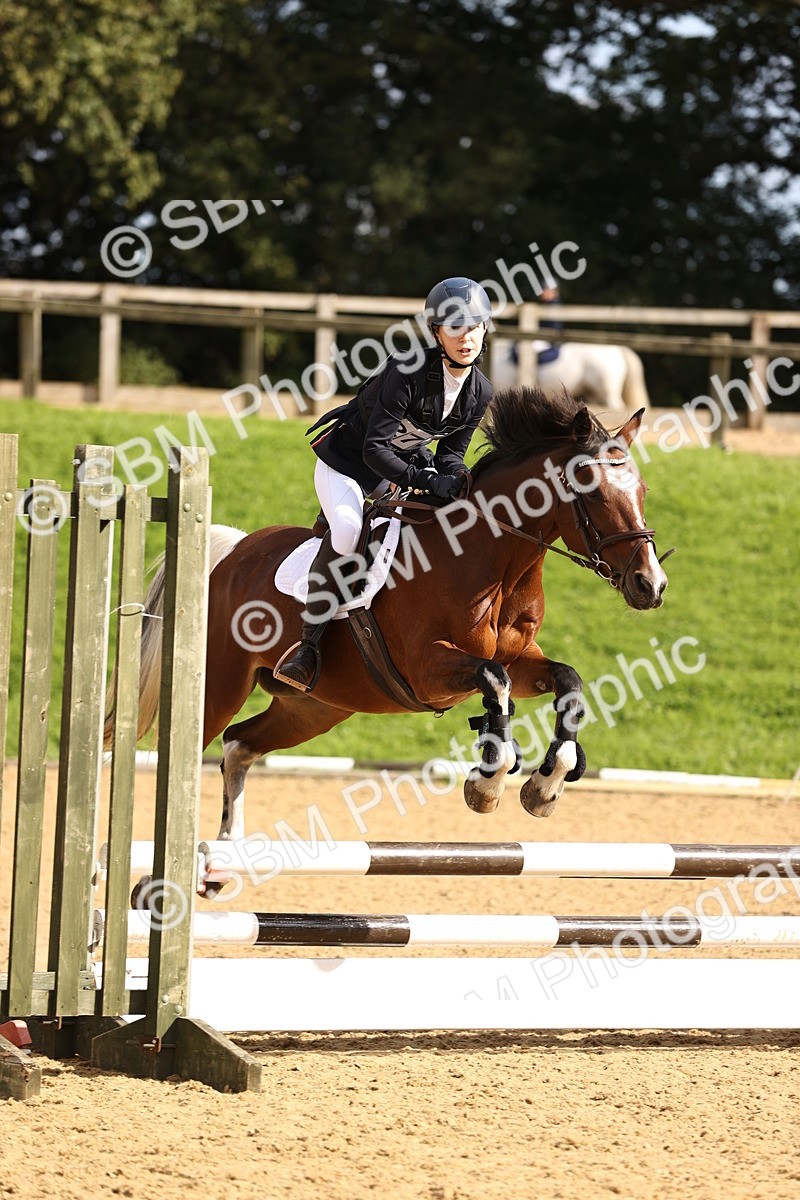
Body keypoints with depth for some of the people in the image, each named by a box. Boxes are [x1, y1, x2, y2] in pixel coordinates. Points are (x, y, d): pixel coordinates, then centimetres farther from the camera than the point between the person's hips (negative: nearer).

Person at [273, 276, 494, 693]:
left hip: (407, 463, 7)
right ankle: (308, 645, -25)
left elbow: (450, 454, 2)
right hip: (346, 459, -7)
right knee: (347, 531, -33)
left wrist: (459, 478, -21)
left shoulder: (479, 393, -9)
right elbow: (374, 449, -31)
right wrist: (427, 481, -39)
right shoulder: (408, 371, -30)